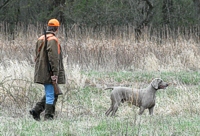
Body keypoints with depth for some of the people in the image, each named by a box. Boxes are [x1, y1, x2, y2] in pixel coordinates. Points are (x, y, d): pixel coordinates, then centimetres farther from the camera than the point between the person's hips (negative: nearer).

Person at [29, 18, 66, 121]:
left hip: (42, 73, 9)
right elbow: (53, 58, -21)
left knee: (50, 93, 17)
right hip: (49, 73, -9)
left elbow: (37, 56, 19)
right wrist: (55, 73, -21)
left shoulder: (40, 39, 13)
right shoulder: (53, 40, -15)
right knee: (51, 95, -3)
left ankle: (36, 110, 8)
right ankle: (48, 117, -1)